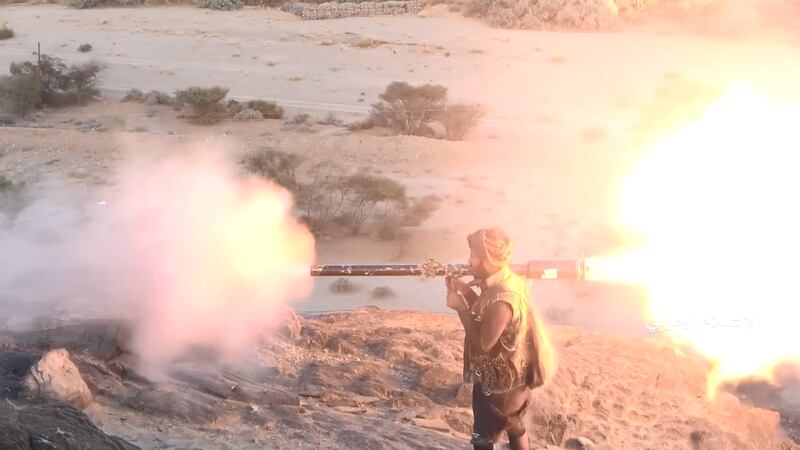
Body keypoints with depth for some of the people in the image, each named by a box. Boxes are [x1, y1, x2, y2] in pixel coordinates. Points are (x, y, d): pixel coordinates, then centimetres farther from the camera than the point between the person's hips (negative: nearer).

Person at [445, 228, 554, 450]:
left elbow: (482, 344, -28)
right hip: (509, 377, 10)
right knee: (513, 425, 28)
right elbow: (486, 315, 11)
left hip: (498, 381, -10)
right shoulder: (506, 281, -3)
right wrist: (466, 292, -3)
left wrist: (461, 307, -23)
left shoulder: (502, 299, -33)